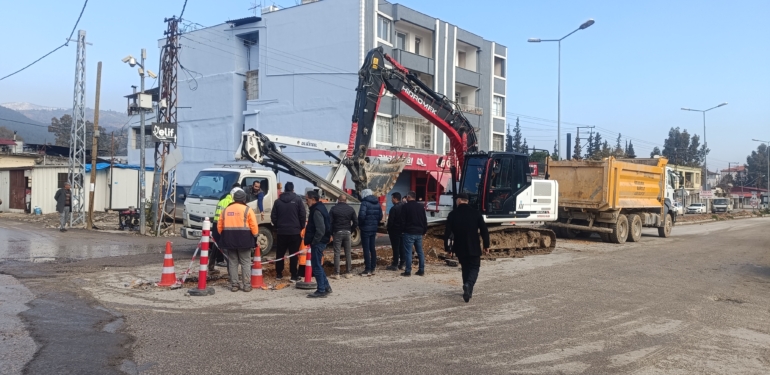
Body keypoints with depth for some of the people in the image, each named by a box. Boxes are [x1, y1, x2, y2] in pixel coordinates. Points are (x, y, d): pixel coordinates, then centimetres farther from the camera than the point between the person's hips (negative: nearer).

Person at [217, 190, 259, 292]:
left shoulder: (225, 210, 10)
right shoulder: (247, 210, -3)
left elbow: (219, 226, 11)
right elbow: (254, 226, -8)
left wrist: (223, 238, 19)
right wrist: (255, 237, 1)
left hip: (229, 240, 4)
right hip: (244, 240, -3)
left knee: (233, 263, 11)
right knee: (246, 263, 4)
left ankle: (234, 285, 11)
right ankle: (246, 285, 3)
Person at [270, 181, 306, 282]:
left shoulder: (278, 201, 5)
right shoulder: (298, 199, -4)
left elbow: (273, 217, 5)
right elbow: (303, 216, -7)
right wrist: (301, 227, 6)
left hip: (281, 231, 3)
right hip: (294, 231, -2)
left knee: (280, 253, 12)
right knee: (293, 254, 0)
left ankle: (279, 274, 16)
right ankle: (294, 276, -1)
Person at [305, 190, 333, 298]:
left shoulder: (317, 211, -18)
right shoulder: (320, 208, 14)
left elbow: (320, 230, -26)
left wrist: (314, 242, -18)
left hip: (318, 242, -10)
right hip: (320, 241, 10)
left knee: (316, 266, -4)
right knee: (318, 265, 17)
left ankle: (321, 291, 1)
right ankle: (326, 287, 24)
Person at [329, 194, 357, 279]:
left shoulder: (334, 209, -3)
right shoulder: (351, 209, 4)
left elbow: (329, 222, -7)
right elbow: (355, 222, 3)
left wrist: (331, 233, 2)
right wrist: (351, 231, 11)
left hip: (337, 233, -2)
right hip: (347, 232, 2)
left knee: (337, 253, 0)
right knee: (348, 253, 10)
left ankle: (336, 274, -2)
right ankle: (348, 273, 13)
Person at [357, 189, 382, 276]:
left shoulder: (365, 203, -13)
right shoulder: (377, 203, 10)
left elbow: (362, 215, -24)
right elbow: (380, 216, 11)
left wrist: (360, 224, -9)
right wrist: (375, 223, 15)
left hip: (366, 229, -7)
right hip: (374, 229, 7)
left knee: (366, 249, -2)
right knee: (372, 248, 14)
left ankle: (368, 270, -2)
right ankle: (373, 269, 19)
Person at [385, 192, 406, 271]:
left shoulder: (394, 208, -17)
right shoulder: (404, 207, 7)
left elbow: (390, 221, -17)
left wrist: (389, 230, -5)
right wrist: (404, 228, 17)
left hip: (395, 230, -7)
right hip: (403, 230, 7)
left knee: (395, 247, -3)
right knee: (402, 247, 11)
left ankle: (395, 265, 0)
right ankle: (402, 264, 16)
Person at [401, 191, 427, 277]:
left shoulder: (406, 206, -8)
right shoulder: (421, 206, 9)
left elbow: (402, 220, -9)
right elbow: (425, 220, 11)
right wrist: (424, 230, 16)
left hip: (409, 232, -5)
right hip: (419, 232, 6)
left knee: (408, 252, -2)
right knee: (420, 251, 11)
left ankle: (408, 271, -3)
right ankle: (421, 270, 13)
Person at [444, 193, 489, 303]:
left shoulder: (453, 214, -5)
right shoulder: (476, 213, -4)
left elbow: (447, 232, -5)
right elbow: (484, 230, -4)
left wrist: (447, 247, 4)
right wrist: (486, 245, 5)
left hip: (460, 248, 1)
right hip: (474, 247, -1)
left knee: (465, 268, 17)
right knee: (474, 267, 7)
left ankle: (468, 290, 19)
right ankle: (468, 284, -20)